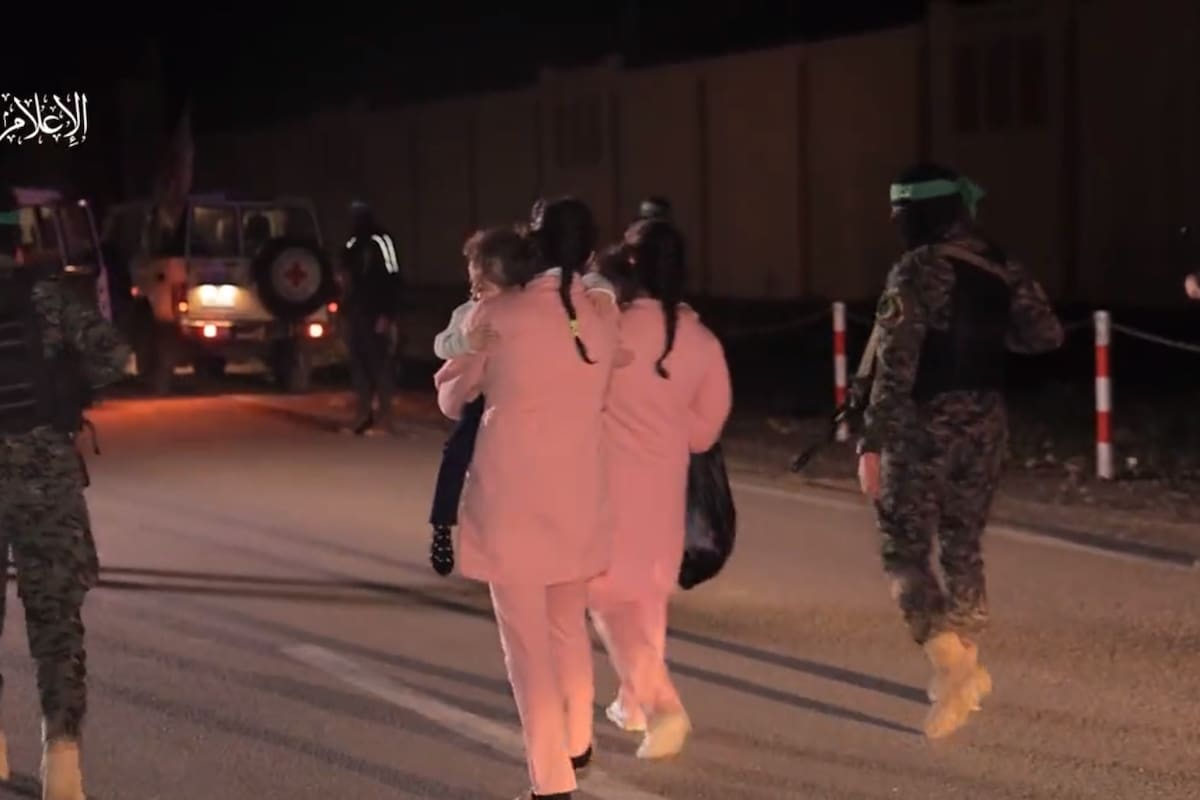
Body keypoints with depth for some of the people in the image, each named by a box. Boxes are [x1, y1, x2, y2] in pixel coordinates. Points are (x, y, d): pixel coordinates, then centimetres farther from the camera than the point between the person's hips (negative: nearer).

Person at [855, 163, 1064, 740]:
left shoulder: (917, 270, -14)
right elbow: (1046, 335, 3)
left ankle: (949, 661, -16)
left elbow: (895, 364, -19)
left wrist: (872, 443, -19)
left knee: (905, 549, 2)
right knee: (963, 547, 19)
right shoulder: (1001, 268, 5)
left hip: (925, 425, -6)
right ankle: (965, 670, 25)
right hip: (985, 424, 6)